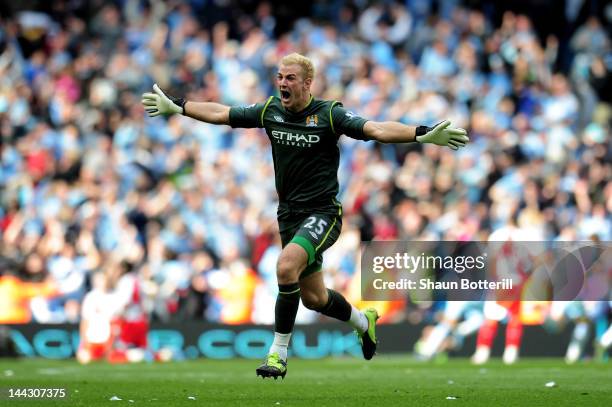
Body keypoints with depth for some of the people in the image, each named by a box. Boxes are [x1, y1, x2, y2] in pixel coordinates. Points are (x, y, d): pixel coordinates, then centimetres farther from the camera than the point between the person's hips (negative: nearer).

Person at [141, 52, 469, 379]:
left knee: (286, 266, -30)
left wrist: (421, 134, -37)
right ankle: (363, 321, 46)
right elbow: (220, 113, 12)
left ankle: (279, 352, -19)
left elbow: (376, 129, -23)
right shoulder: (270, 111, 2)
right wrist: (176, 106, 15)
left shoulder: (329, 114, -12)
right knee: (313, 297, 15)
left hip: (322, 213, -6)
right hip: (289, 215, 6)